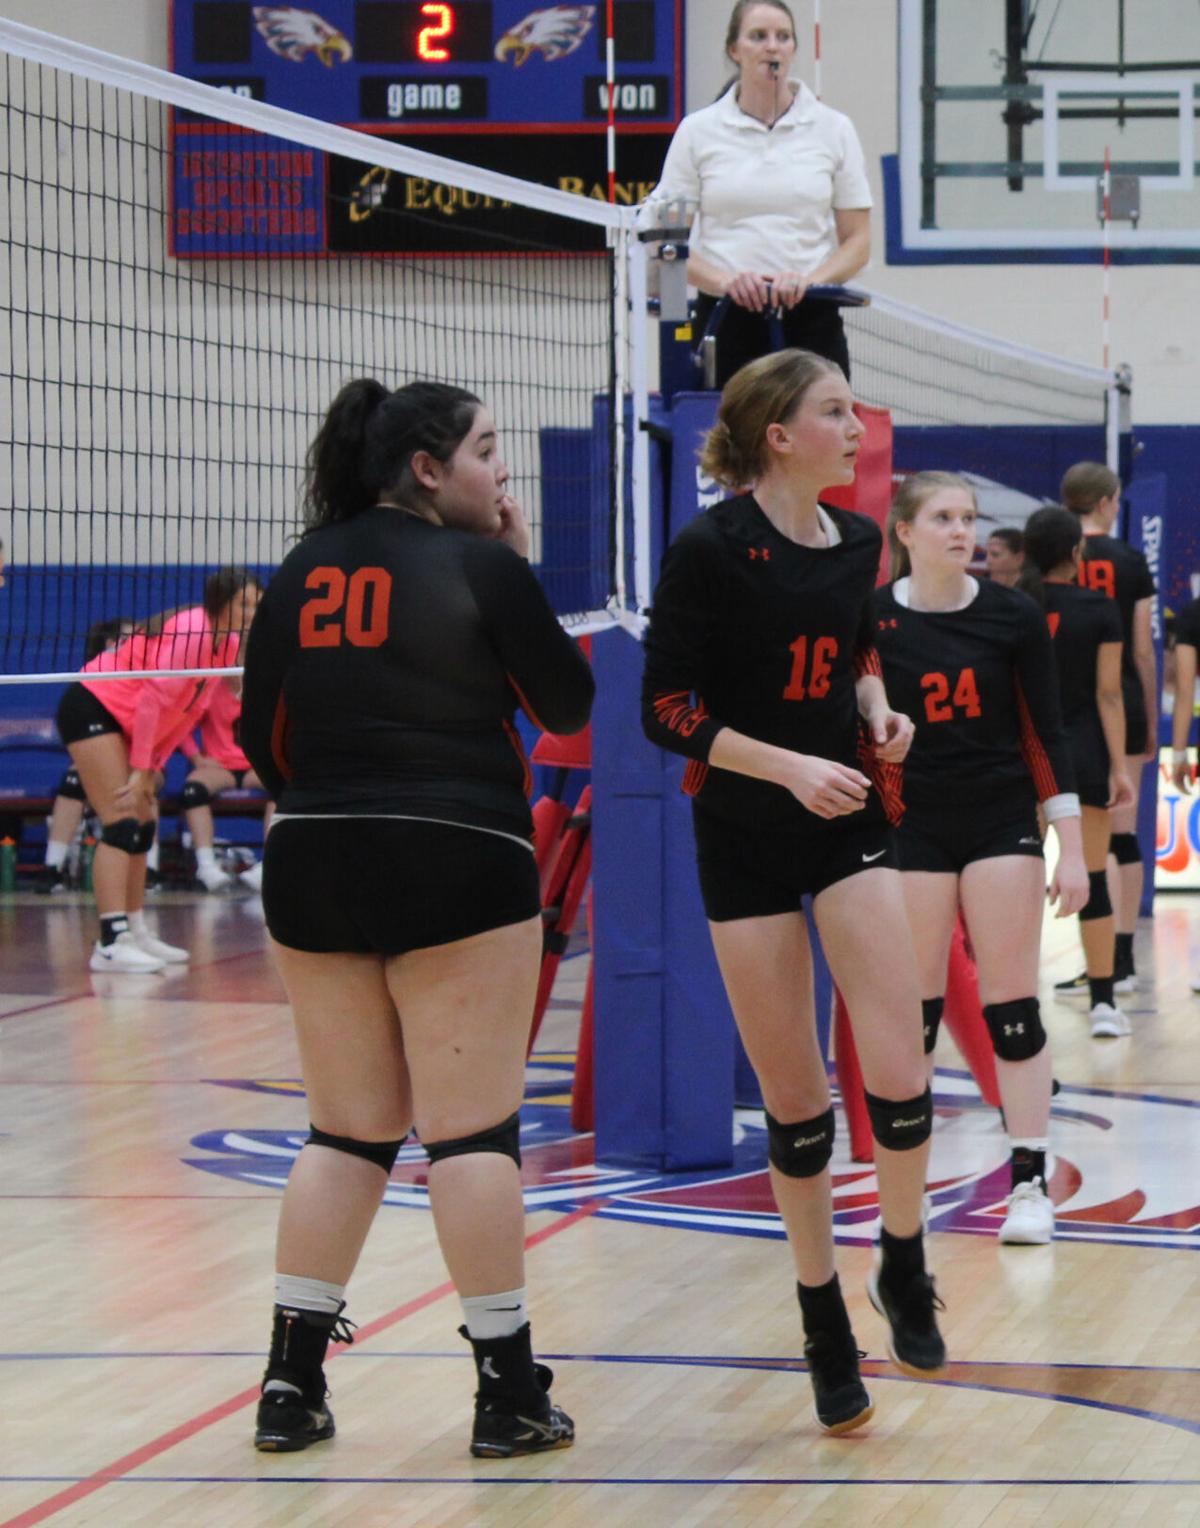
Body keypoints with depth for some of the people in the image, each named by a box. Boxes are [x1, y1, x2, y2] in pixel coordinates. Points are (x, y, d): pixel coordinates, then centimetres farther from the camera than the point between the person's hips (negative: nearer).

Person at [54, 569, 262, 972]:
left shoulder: (227, 643, 3)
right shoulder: (191, 633, -25)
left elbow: (190, 709, 8)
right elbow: (153, 698, -27)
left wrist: (154, 763, 3)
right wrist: (141, 768, -24)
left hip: (125, 723, 10)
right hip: (91, 708, -10)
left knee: (144, 826, 11)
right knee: (121, 824, -17)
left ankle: (136, 934, 18)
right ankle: (110, 944, -23)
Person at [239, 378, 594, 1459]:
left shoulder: (306, 571, 7)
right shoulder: (481, 569, -7)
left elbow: (261, 733, 10)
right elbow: (567, 703, 3)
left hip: (312, 872, 5)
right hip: (460, 864, -5)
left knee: (349, 1127, 12)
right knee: (473, 1127, -1)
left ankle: (292, 1380, 10)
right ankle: (507, 1391, 2)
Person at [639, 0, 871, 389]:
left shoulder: (833, 128, 7)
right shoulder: (698, 130, 6)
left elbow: (858, 241, 7)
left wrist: (810, 280, -13)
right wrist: (723, 281, -13)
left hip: (810, 320, 0)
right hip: (725, 323, 0)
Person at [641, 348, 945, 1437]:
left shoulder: (856, 542, 5)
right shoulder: (709, 551, -12)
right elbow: (667, 710, -12)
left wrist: (877, 714, 1)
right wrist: (788, 766, -21)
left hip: (850, 825, 4)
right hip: (745, 843, -4)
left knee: (899, 1079, -10)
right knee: (793, 1101, 2)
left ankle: (903, 1270, 14)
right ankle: (825, 1323, 18)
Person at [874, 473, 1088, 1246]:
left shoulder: (1013, 616, -3)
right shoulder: (871, 620, -4)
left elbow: (1047, 732, 0)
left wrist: (1072, 846, -4)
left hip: (1002, 820, 0)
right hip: (910, 826, 0)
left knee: (1013, 1008, -2)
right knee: (913, 1009, 3)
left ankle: (1031, 1183, 4)